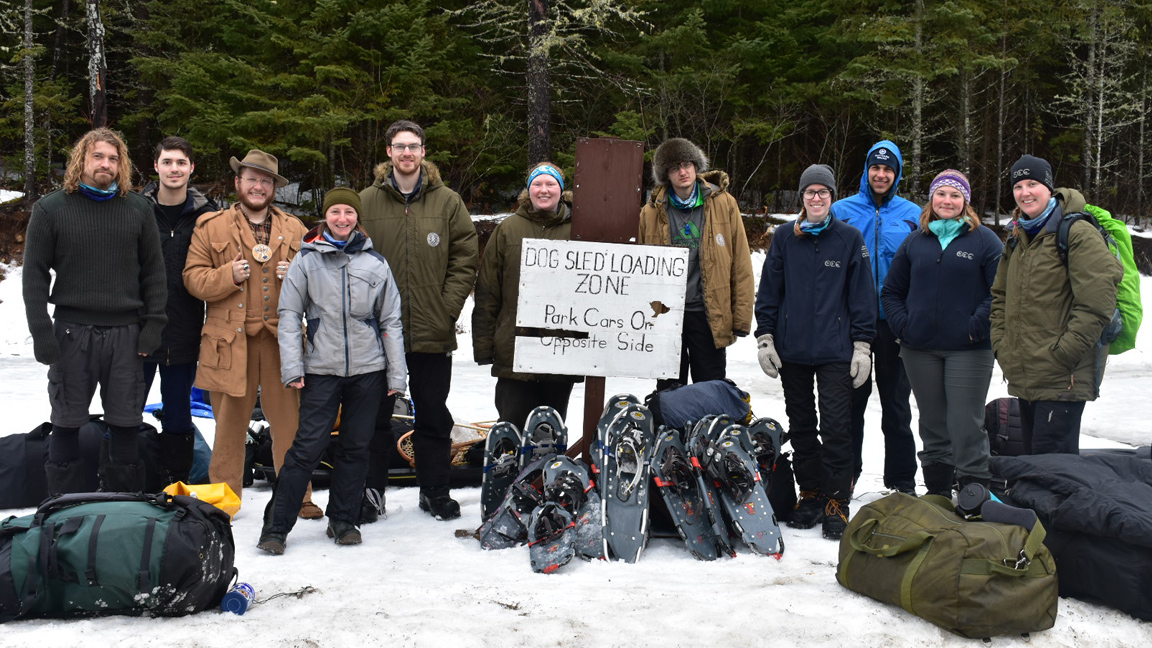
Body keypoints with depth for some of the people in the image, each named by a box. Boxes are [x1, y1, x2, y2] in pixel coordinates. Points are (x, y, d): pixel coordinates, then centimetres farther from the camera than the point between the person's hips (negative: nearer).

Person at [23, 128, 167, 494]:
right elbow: (35, 275, 1)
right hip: (72, 331, -1)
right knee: (66, 425, 6)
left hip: (126, 334, 1)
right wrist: (42, 333, -8)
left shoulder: (139, 209, 7)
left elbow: (153, 271, 8)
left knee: (125, 425, 6)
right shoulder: (51, 209, 2)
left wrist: (153, 325, -1)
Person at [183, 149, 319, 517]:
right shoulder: (211, 226, 9)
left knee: (290, 422, 0)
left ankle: (299, 500, 10)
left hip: (281, 341, 1)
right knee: (229, 425, 4)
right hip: (230, 342, -1)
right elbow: (193, 278, 4)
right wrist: (228, 276, -13)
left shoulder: (294, 229, 15)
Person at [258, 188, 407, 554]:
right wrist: (292, 368, -5)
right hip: (321, 369, -2)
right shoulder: (307, 260, 2)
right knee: (308, 447, -6)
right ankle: (275, 527, 2)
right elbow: (289, 314, 3)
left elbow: (391, 321, 9)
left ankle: (344, 520, 22)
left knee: (356, 447, 9)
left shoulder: (375, 263, 6)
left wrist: (396, 374, 6)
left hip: (367, 370, 2)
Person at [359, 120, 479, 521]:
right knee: (375, 413, 9)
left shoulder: (448, 202, 3)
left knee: (433, 416, 10)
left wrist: (449, 306, -6)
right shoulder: (366, 202, 3)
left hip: (434, 333, 0)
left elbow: (466, 258, 3)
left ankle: (435, 491, 22)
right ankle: (371, 489, 21)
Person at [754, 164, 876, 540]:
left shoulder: (849, 238, 2)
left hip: (836, 351, -2)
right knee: (801, 425, 10)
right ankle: (811, 493, 21)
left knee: (835, 425, -4)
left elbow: (862, 295, 3)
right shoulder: (784, 237, 6)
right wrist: (764, 338, 2)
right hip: (792, 350, 2)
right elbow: (768, 291, 8)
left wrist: (862, 346, -2)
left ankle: (837, 501, 5)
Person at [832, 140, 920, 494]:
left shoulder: (912, 215, 5)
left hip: (895, 324, 1)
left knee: (896, 404, 9)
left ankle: (901, 481, 18)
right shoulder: (841, 211, 3)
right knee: (851, 401, 7)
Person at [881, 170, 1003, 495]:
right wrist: (902, 324, 3)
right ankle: (937, 493, 22)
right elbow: (891, 291, 16)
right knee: (933, 425, 12)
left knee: (966, 425, -6)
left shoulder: (985, 240, 1)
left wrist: (977, 325, -13)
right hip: (920, 350, 4)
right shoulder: (915, 242, 11)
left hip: (968, 350, -4)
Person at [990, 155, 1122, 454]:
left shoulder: (1078, 234, -9)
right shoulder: (1018, 239, 17)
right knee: (1032, 453, 14)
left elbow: (1096, 303, -17)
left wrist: (1063, 354, -18)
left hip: (1063, 378, -8)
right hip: (1024, 377, 8)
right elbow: (1000, 296, 23)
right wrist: (1001, 345, 10)